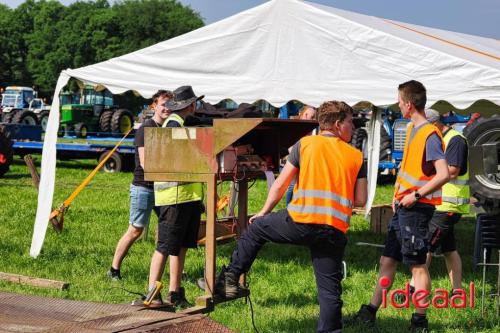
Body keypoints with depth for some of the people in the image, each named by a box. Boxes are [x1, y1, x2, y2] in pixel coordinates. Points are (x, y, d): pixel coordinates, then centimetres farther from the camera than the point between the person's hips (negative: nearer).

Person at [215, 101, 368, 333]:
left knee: (256, 228, 24)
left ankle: (230, 280, 24)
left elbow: (279, 186, 6)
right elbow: (360, 200, 10)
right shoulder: (356, 156, 11)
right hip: (334, 231, 2)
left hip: (301, 222, -1)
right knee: (329, 289, 8)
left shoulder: (304, 144, 6)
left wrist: (263, 213, 21)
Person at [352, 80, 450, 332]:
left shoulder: (430, 134, -16)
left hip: (417, 208, -9)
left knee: (417, 264, -2)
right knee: (387, 260, 12)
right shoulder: (411, 129, 12)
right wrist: (398, 195, 14)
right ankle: (371, 312, 19)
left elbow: (443, 174, -25)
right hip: (403, 207, 9)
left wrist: (416, 196, -20)